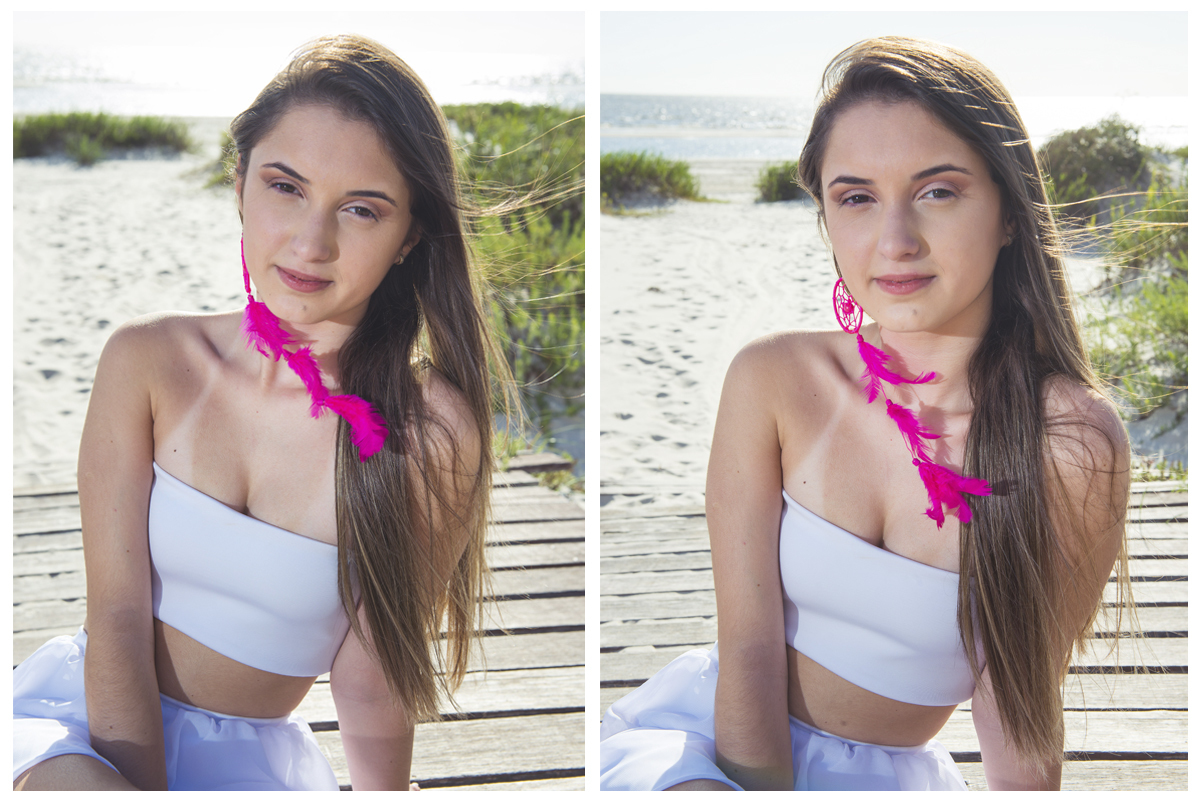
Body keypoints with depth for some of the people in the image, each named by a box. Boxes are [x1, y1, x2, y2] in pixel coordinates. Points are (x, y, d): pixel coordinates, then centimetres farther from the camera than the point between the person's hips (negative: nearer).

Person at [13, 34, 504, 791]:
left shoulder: (433, 433, -15)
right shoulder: (148, 360, -10)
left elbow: (368, 681, -11)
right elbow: (117, 616, -12)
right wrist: (143, 785, -20)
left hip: (254, 756, 1)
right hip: (89, 719, -1)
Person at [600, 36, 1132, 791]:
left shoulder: (1072, 443, -14)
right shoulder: (772, 381, -10)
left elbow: (1018, 715, -7)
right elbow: (749, 647, -11)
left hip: (891, 774, 3)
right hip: (707, 734, -3)